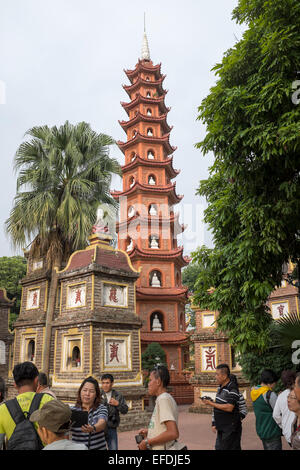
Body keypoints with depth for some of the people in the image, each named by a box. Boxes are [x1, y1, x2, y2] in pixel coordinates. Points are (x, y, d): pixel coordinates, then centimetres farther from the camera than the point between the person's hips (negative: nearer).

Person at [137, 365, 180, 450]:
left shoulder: (163, 399, -18)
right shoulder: (167, 398, 11)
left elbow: (173, 433, -27)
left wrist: (147, 442, -20)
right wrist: (148, 431, 13)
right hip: (158, 447, 9)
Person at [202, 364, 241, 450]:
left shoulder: (232, 389, -18)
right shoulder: (220, 387, 10)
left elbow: (229, 408, -25)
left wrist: (211, 403, -20)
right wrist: (214, 424, 16)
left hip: (230, 428, -9)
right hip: (221, 427, 9)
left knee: (228, 447, -2)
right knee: (219, 447, 13)